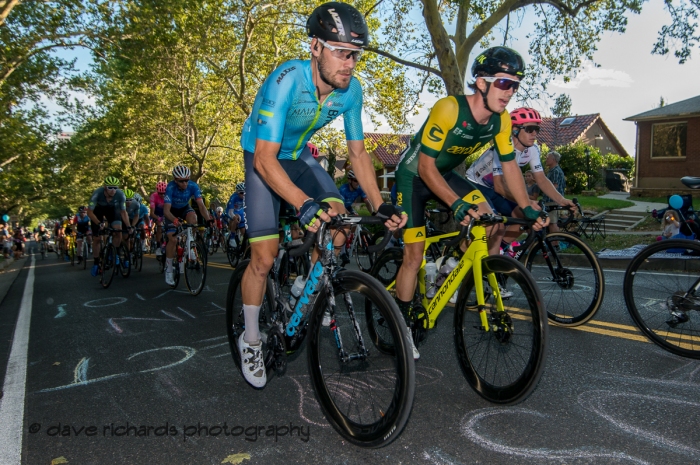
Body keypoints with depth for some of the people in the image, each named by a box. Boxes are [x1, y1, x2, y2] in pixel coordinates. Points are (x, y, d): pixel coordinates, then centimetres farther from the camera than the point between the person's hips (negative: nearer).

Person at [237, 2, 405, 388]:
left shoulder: (351, 89, -17)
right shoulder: (286, 80, -33)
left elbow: (357, 152, -8)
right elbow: (265, 158, -38)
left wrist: (379, 204, -18)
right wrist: (304, 204, -52)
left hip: (299, 156, 5)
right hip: (263, 159, -5)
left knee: (338, 228, -16)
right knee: (265, 257, -10)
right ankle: (250, 340, 12)